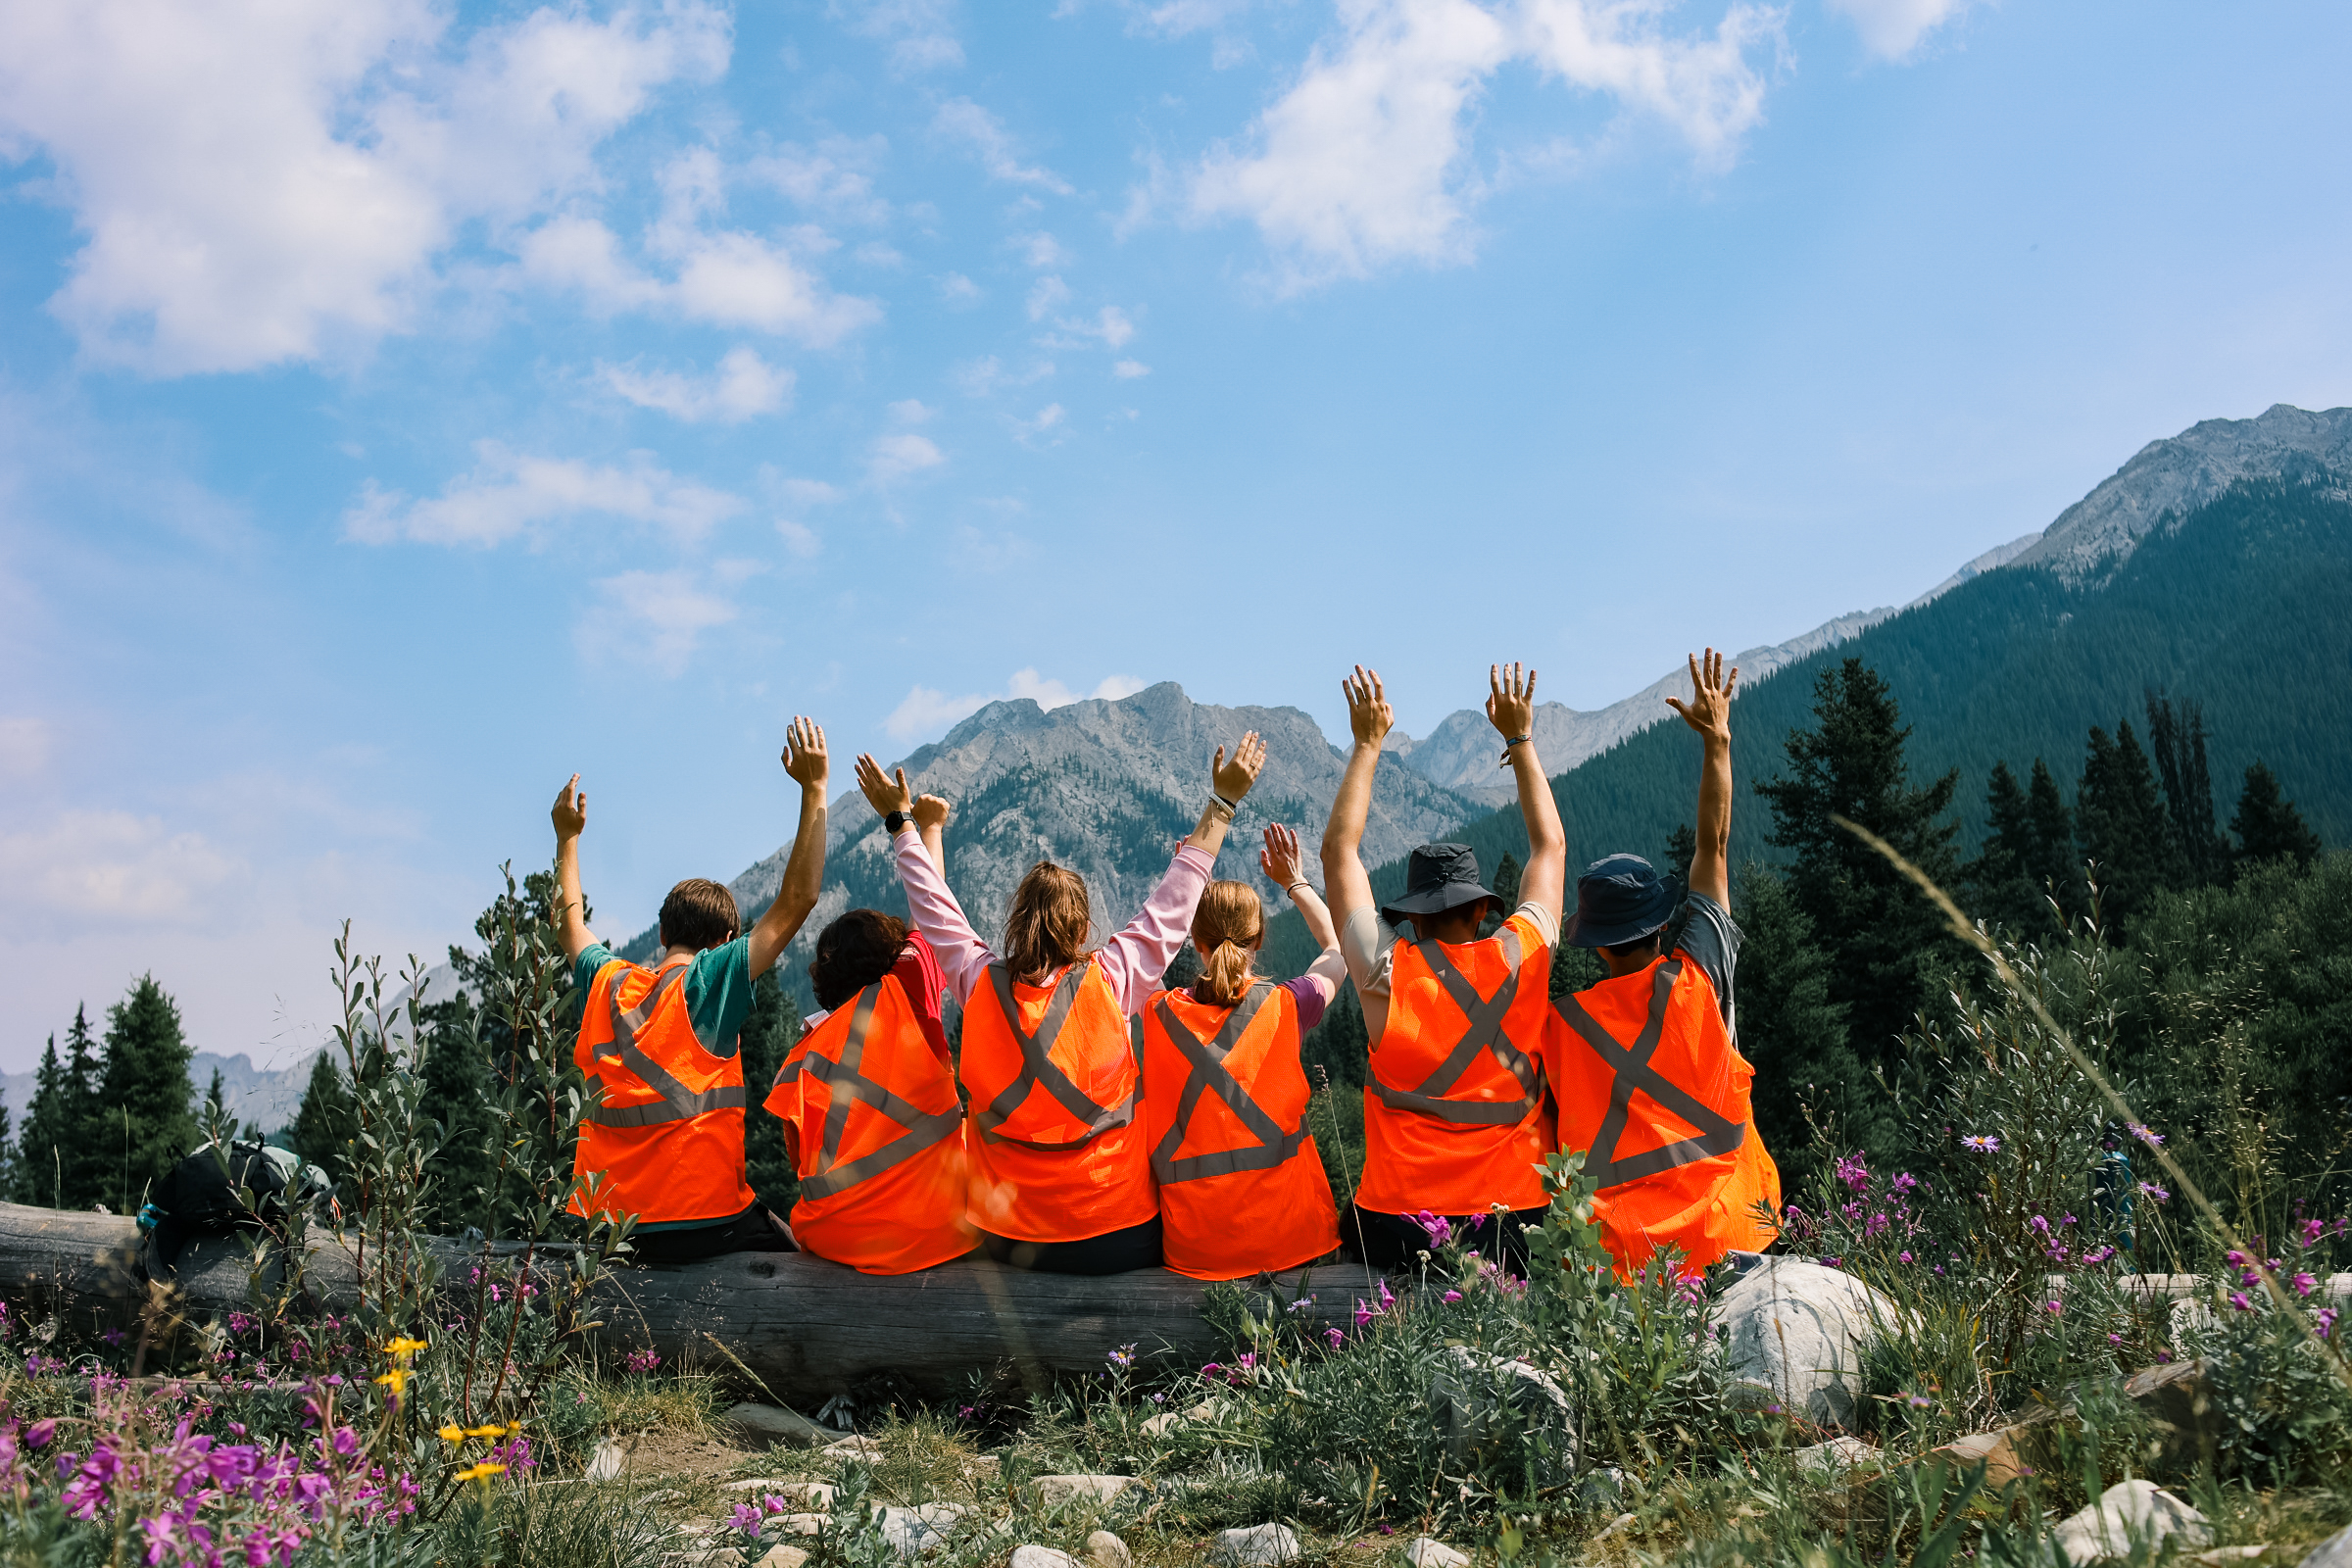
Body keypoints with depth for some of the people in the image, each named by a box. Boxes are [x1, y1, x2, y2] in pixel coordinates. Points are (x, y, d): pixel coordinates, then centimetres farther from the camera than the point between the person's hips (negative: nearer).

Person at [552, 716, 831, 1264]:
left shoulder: (608, 984, 7)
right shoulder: (713, 980, -8)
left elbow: (571, 921, 28)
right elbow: (797, 899, -9)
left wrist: (568, 838, 40)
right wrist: (814, 787, -5)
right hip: (700, 1225, -6)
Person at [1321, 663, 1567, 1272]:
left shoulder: (1386, 972, -6)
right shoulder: (1519, 959, -4)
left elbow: (1339, 849, 8)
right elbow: (1550, 845, 13)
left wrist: (1368, 743, 15)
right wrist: (1521, 738, 21)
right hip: (1512, 1217, 1)